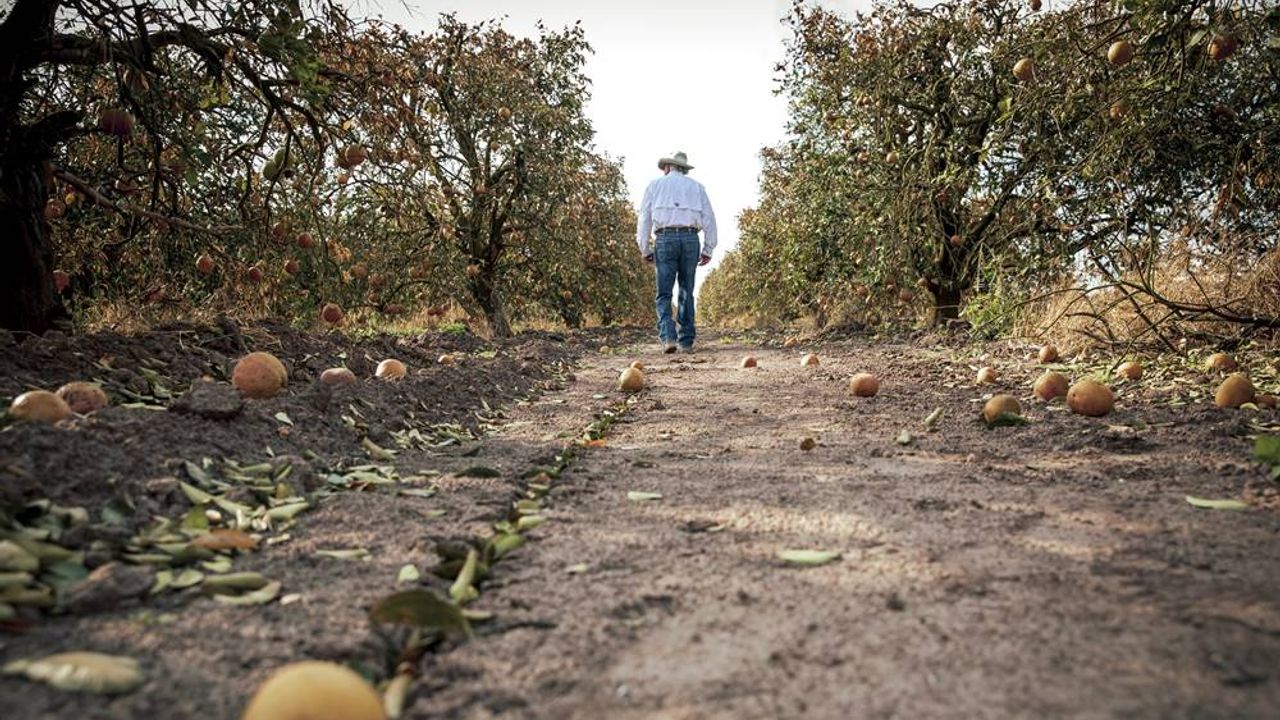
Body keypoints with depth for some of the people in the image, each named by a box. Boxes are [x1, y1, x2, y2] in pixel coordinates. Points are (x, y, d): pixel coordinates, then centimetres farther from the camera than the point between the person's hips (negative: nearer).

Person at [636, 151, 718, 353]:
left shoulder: (655, 185, 15)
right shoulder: (696, 187, 19)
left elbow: (644, 218, 8)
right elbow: (709, 219, 10)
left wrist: (645, 250, 10)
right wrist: (708, 249, 11)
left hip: (665, 239, -1)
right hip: (690, 239, 2)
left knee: (664, 294, 0)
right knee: (686, 292, 8)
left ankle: (668, 337, -17)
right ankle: (687, 341, 6)